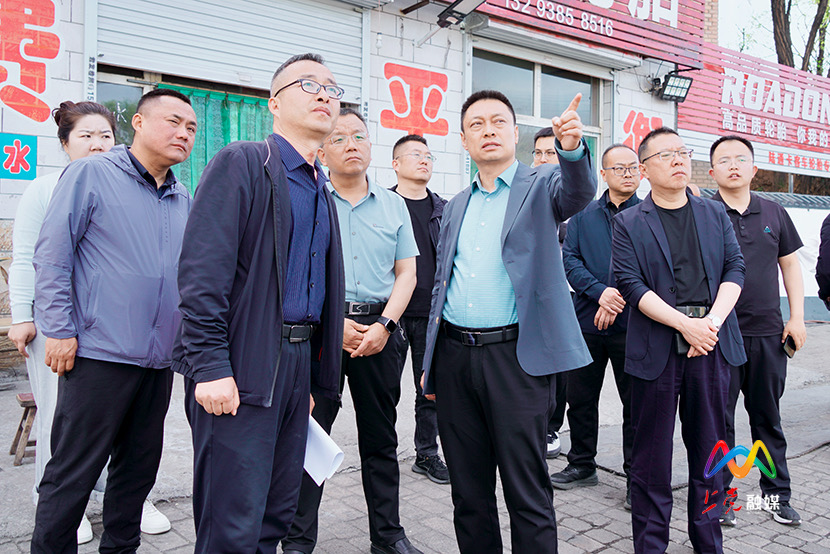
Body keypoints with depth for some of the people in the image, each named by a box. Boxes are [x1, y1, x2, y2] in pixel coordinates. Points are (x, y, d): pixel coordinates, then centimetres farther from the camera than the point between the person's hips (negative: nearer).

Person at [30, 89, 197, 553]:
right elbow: (52, 255, -7)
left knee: (139, 470, 16)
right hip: (100, 353, -6)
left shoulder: (184, 199, 13)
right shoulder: (91, 174, -3)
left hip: (159, 359, 6)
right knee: (72, 474, 3)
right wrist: (58, 329, -11)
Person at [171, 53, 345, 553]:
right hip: (243, 369, -7)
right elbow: (203, 272, -15)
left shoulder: (320, 188, 18)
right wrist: (209, 367, -20)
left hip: (299, 362, 8)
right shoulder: (242, 164, -6)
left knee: (278, 513, 16)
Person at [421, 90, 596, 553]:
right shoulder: (457, 206, 17)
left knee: (528, 493, 3)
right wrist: (431, 363, 16)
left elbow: (579, 191, -20)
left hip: (516, 355, -5)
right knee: (468, 492, 15)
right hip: (455, 355, 5)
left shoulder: (542, 186, 4)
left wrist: (572, 147, -42)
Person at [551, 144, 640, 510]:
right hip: (586, 321, 3)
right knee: (580, 398, 12)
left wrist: (620, 299, -15)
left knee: (635, 403, 5)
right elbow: (570, 259, -1)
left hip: (630, 324, -2)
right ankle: (582, 465, 29)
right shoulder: (583, 216, 9)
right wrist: (600, 292, -15)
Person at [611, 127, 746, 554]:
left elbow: (735, 269, 6)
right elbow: (631, 284, -8)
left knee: (709, 450, 13)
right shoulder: (629, 222, 2)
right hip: (656, 349, -3)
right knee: (651, 455, 4)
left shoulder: (715, 214, 14)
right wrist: (685, 325, -16)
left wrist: (714, 320, -10)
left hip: (712, 343, 4)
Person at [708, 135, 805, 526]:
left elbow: (790, 264, 14)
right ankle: (718, 494, 19)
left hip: (768, 333, 4)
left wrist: (797, 317, 6)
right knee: (719, 419, 5)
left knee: (768, 417, 15)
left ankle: (777, 494, 29)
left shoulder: (774, 213, 9)